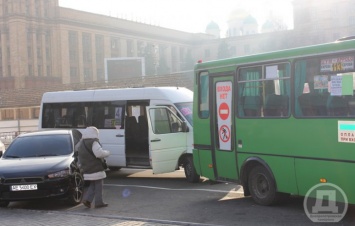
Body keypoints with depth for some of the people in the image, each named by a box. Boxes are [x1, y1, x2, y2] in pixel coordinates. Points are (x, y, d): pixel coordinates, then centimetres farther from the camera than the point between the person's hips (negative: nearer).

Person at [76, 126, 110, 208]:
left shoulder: (81, 144, 13)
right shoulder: (93, 142, -15)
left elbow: (79, 157, 21)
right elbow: (99, 153, -24)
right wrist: (107, 153, -7)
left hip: (86, 170, 8)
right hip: (96, 169, -8)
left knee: (91, 186, 17)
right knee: (98, 186, 2)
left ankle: (87, 199, 2)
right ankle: (99, 202, 4)